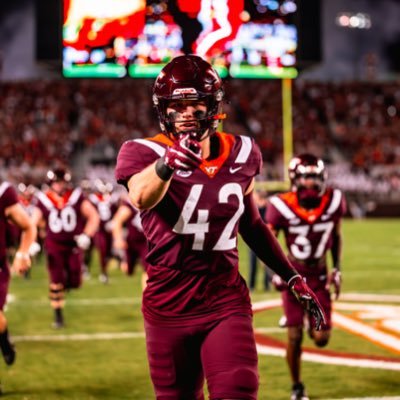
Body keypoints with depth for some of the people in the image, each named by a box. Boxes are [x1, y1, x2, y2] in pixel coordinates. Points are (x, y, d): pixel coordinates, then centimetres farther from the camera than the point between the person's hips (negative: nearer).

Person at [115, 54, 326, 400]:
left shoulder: (241, 154, 3)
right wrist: (166, 164, -56)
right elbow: (141, 199, -35)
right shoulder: (145, 152, -10)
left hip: (225, 301, 1)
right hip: (168, 304, -1)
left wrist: (292, 277, 16)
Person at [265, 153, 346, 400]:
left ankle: (313, 322, 36)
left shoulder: (333, 201, -10)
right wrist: (278, 272, -17)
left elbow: (336, 237, 6)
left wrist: (337, 270, 2)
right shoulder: (283, 207, -19)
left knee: (321, 339, -3)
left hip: (320, 276, 2)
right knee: (295, 337, -2)